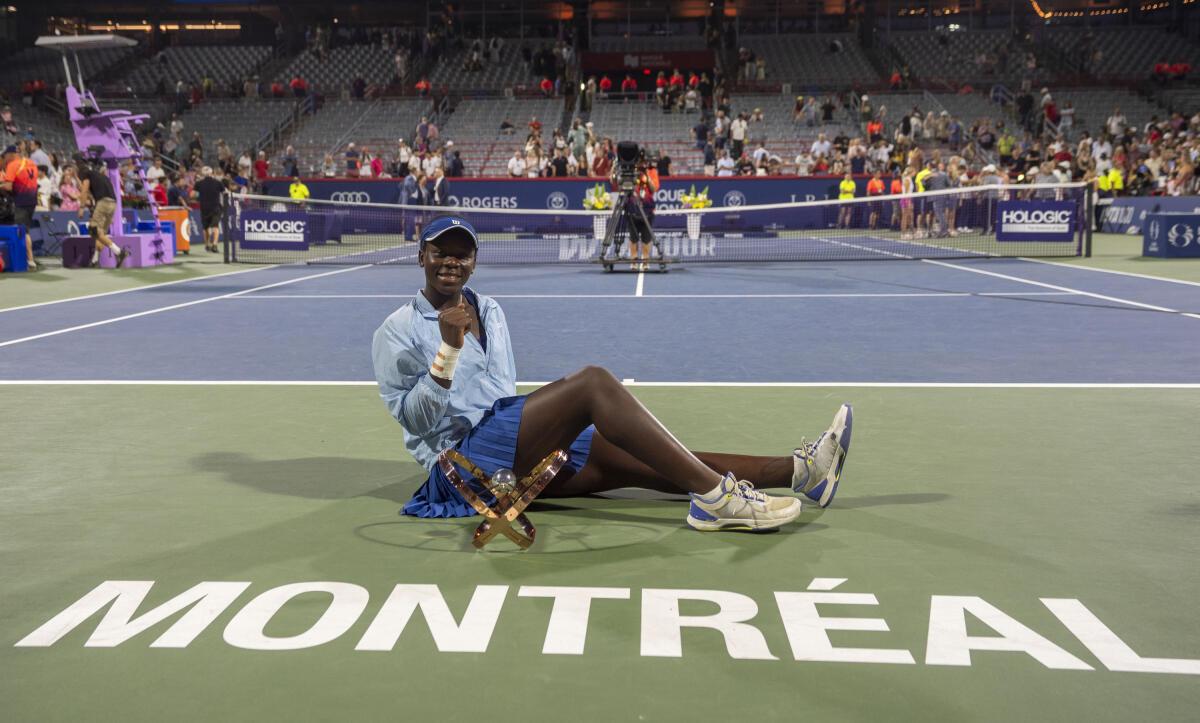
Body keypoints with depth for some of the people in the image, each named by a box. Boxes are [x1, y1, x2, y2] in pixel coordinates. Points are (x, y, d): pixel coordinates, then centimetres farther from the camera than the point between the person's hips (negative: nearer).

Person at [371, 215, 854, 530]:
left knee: (638, 462, -12)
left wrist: (549, 426, 7)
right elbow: (414, 420, -11)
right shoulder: (396, 332, -1)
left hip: (514, 450, 7)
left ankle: (796, 471, -21)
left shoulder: (488, 311, 18)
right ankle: (714, 496, -36)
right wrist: (448, 350, -22)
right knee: (592, 382, -27)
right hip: (461, 456, -7)